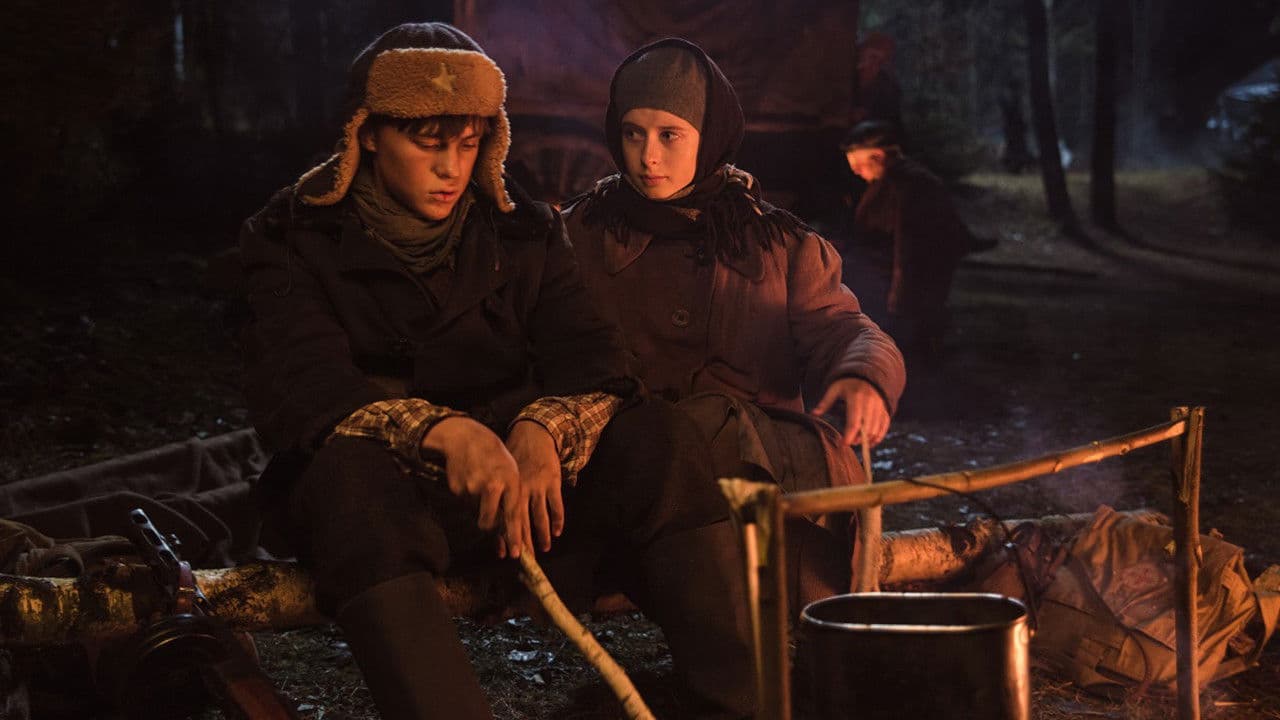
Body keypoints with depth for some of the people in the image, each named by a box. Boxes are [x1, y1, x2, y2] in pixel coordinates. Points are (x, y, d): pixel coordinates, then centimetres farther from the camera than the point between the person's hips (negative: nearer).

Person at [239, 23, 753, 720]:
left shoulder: (523, 231, 12)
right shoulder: (292, 239, 2)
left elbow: (591, 357, 0)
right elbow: (297, 386, -15)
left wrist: (543, 430, -25)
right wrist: (444, 433, -33)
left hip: (521, 467, 3)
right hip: (381, 481, -3)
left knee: (658, 436, -21)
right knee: (350, 470, -36)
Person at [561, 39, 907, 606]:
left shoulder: (778, 243, 18)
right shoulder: (579, 235, 17)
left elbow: (837, 326, 7)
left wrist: (864, 376, -18)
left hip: (768, 458, 2)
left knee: (821, 457, -32)